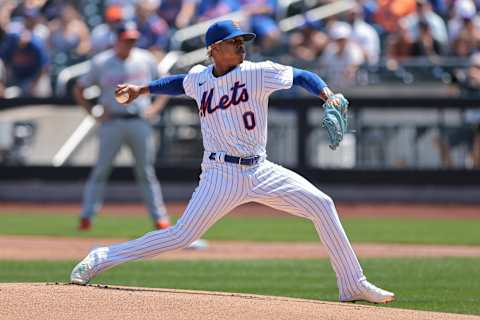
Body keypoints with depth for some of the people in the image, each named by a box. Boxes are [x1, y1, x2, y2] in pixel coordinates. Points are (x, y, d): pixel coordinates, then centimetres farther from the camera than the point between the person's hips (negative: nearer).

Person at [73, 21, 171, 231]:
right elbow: (79, 90, 6)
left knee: (146, 172, 4)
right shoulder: (101, 63, -1)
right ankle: (86, 217, -1)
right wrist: (93, 114, -2)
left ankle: (159, 217, 7)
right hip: (112, 123, -1)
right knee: (101, 170, -3)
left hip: (139, 122, 2)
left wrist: (155, 107, 4)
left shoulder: (145, 60, 4)